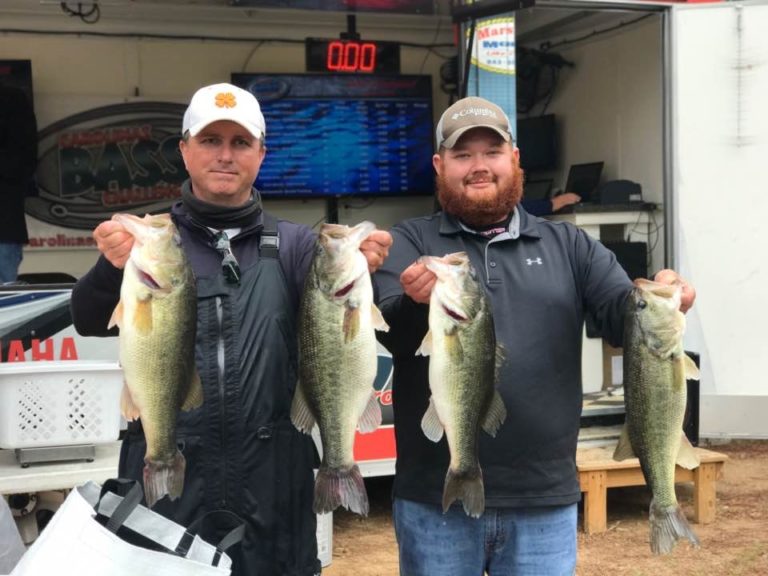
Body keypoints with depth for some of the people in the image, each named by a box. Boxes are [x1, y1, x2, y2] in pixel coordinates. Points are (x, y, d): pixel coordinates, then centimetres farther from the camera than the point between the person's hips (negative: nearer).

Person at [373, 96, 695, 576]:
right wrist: (416, 303, -35)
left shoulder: (570, 246, 9)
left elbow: (623, 315, -1)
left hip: (546, 501, 2)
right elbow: (389, 335, -12)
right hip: (436, 501, -1)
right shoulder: (409, 242, 2)